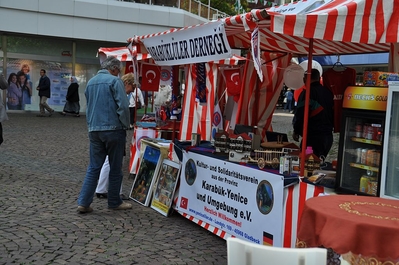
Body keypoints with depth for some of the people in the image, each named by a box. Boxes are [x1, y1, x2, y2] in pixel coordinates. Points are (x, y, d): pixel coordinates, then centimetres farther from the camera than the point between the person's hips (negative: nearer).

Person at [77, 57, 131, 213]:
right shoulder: (114, 81, -8)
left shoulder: (90, 82, 15)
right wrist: (125, 126, -4)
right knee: (115, 168, 6)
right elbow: (123, 106, -15)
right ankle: (114, 202, 16)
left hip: (94, 130, 6)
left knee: (93, 167, 9)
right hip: (113, 129, -6)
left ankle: (83, 202, 3)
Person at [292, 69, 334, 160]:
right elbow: (333, 113, 18)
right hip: (328, 135, 8)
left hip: (313, 136, -8)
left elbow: (301, 114, -16)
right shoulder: (328, 92, 13)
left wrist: (296, 131, -3)